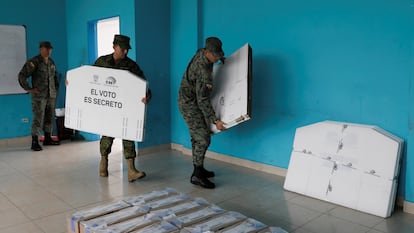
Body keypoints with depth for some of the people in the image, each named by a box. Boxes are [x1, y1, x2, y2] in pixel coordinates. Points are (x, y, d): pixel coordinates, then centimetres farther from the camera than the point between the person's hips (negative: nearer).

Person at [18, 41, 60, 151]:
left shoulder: (51, 62, 14)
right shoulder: (34, 62, -8)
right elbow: (22, 75, -10)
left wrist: (56, 88, 20)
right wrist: (29, 89, -10)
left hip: (51, 95, 7)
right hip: (39, 96, -7)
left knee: (49, 117, 12)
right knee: (38, 118, -9)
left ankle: (47, 139, 23)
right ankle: (34, 142, -5)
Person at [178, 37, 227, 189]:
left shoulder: (201, 53, -3)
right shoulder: (204, 72, -29)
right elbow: (202, 100, -27)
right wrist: (215, 121, -27)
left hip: (190, 102, 10)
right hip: (190, 104, -10)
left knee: (197, 137, 15)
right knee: (203, 138, -12)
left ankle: (198, 169, 26)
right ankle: (197, 175, -8)